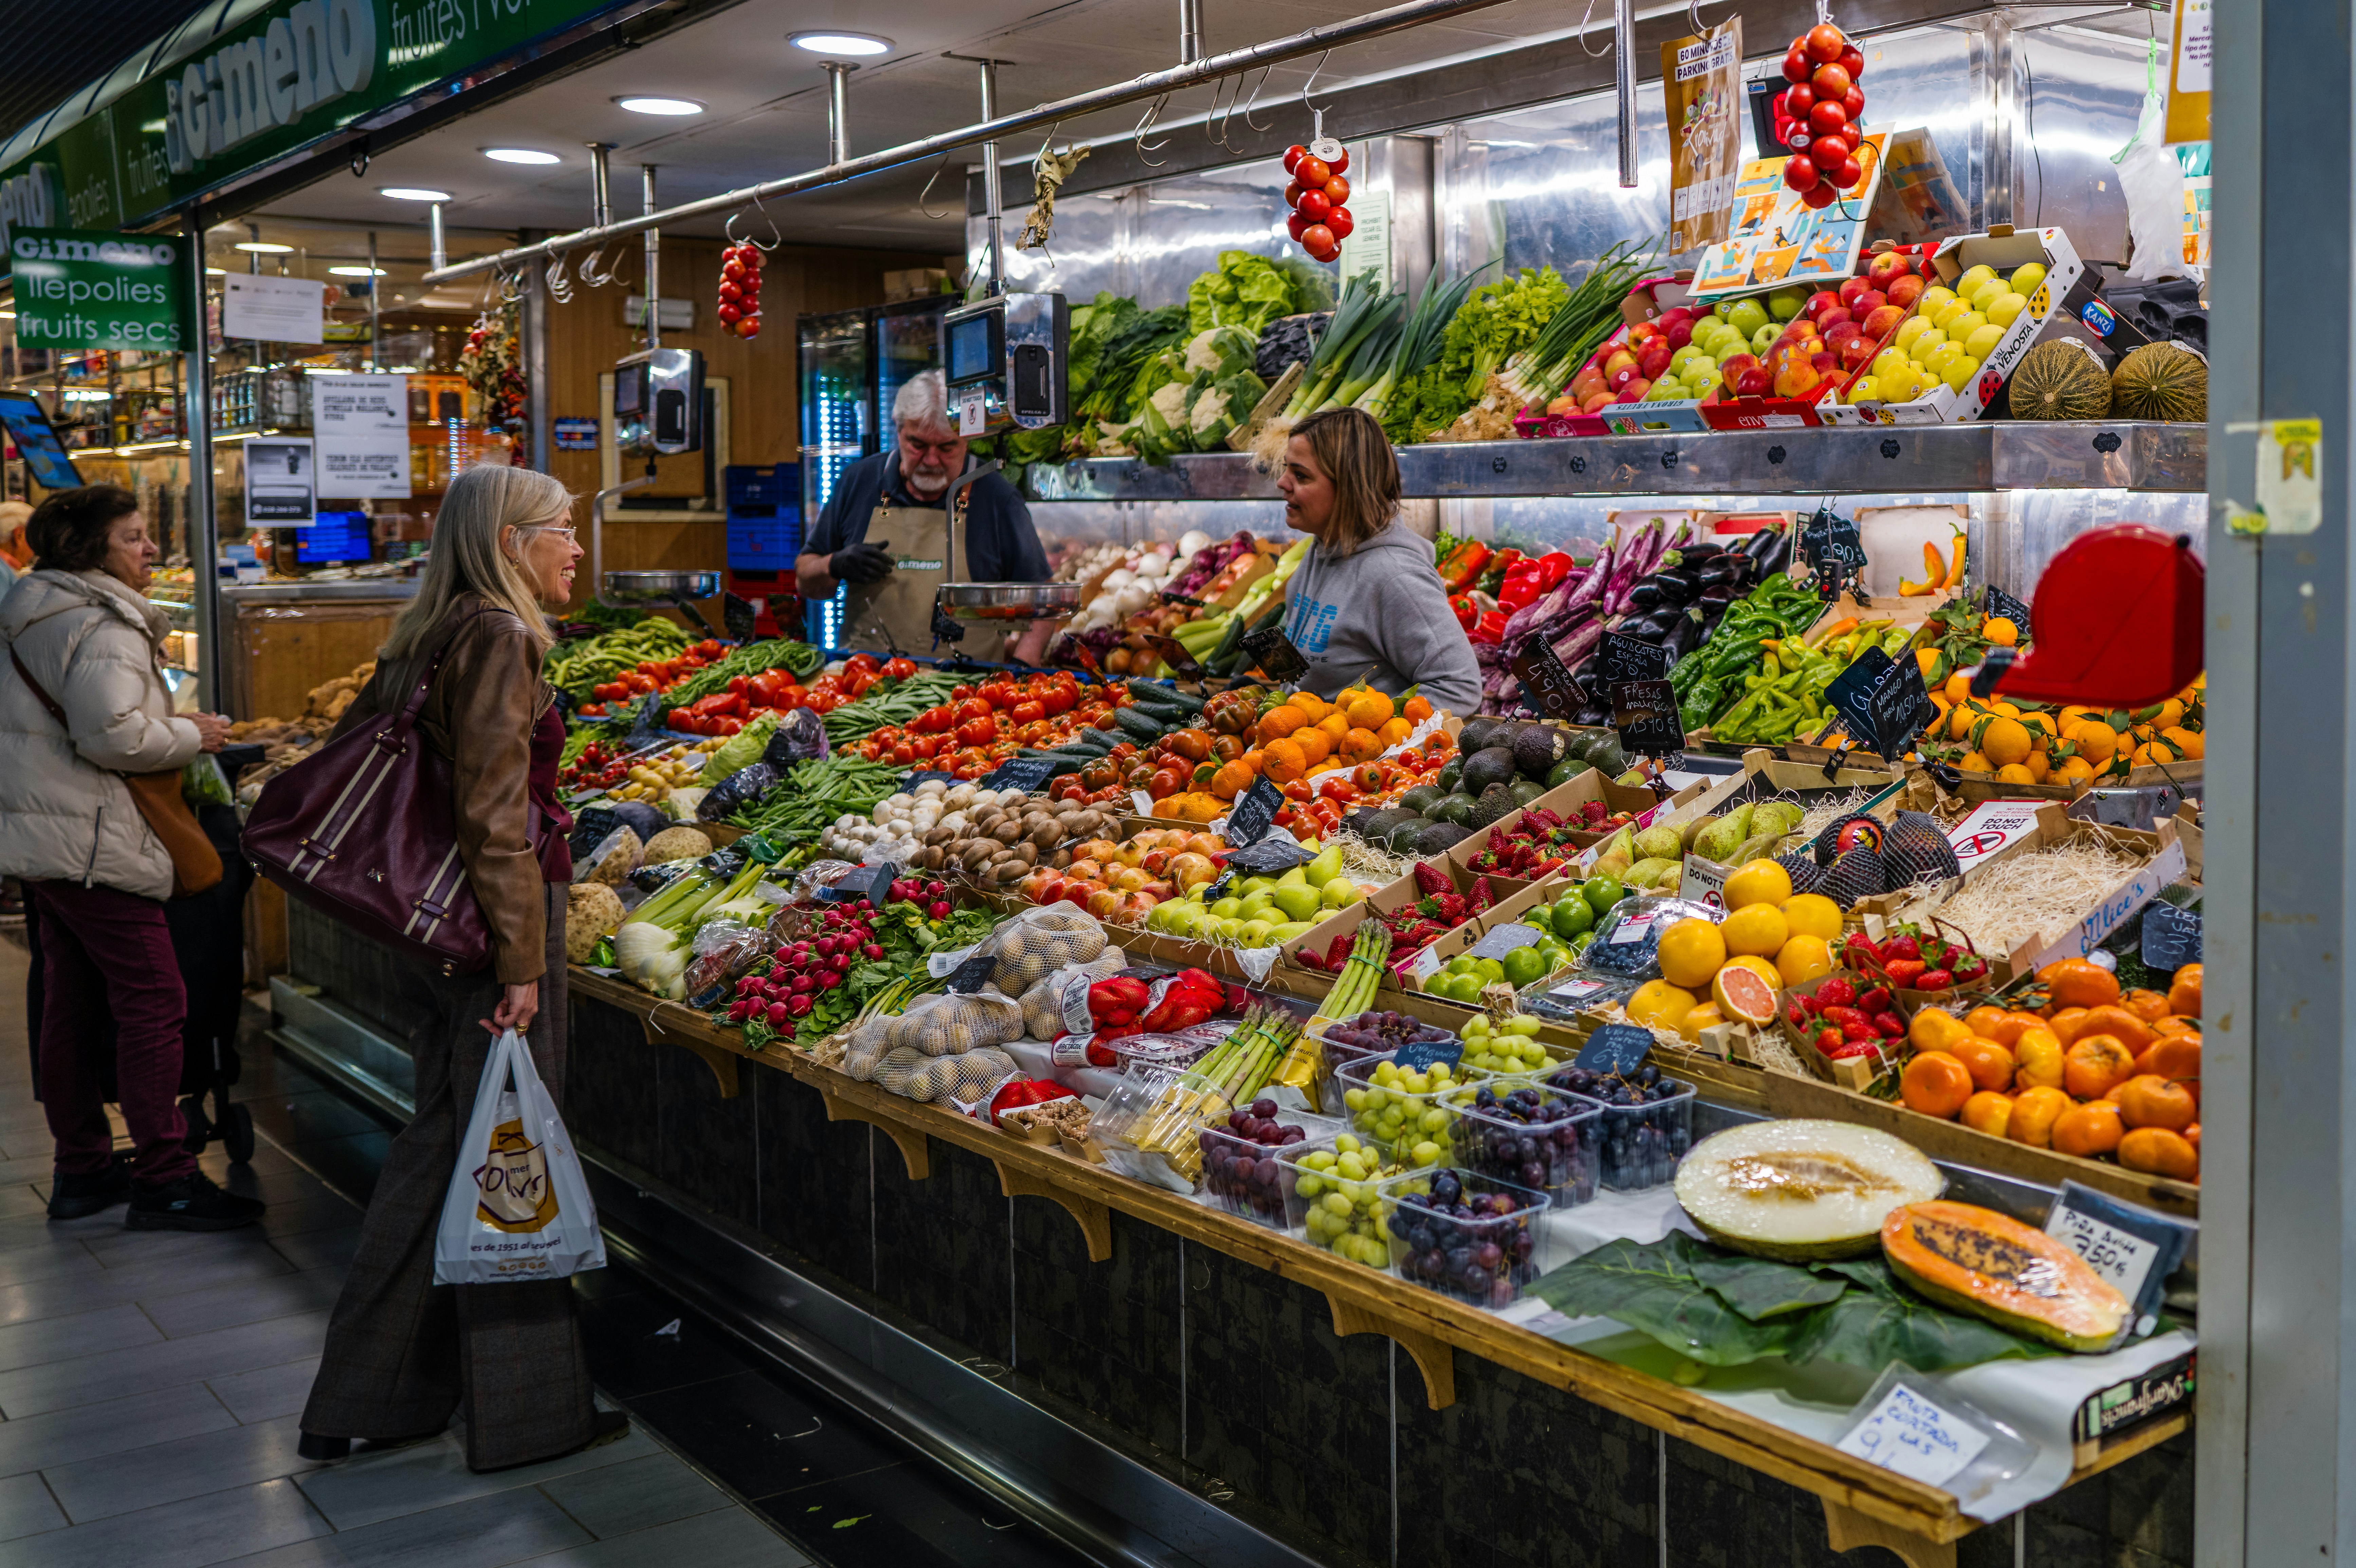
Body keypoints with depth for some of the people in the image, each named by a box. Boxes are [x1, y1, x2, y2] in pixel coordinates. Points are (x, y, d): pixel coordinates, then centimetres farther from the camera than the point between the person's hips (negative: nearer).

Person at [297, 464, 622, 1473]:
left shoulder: (430, 637, 12)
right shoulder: (499, 637, -16)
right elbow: (494, 814, -21)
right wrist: (520, 960, -20)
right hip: (495, 918, -9)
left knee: (445, 1142, 17)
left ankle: (367, 1398, 25)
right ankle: (527, 1414, 13)